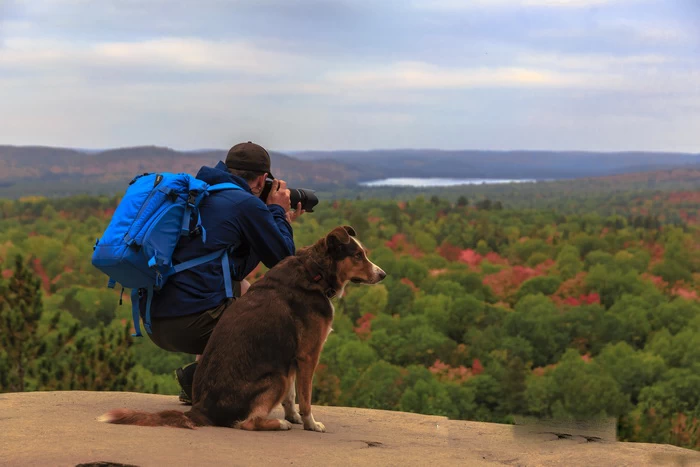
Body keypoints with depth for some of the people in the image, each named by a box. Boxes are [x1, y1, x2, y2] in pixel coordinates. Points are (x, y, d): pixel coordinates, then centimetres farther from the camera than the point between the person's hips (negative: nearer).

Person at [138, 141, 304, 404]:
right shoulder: (247, 204, -5)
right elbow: (284, 260, 4)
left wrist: (280, 221, 33)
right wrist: (278, 212, 18)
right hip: (194, 325, -8)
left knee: (242, 289, 32)